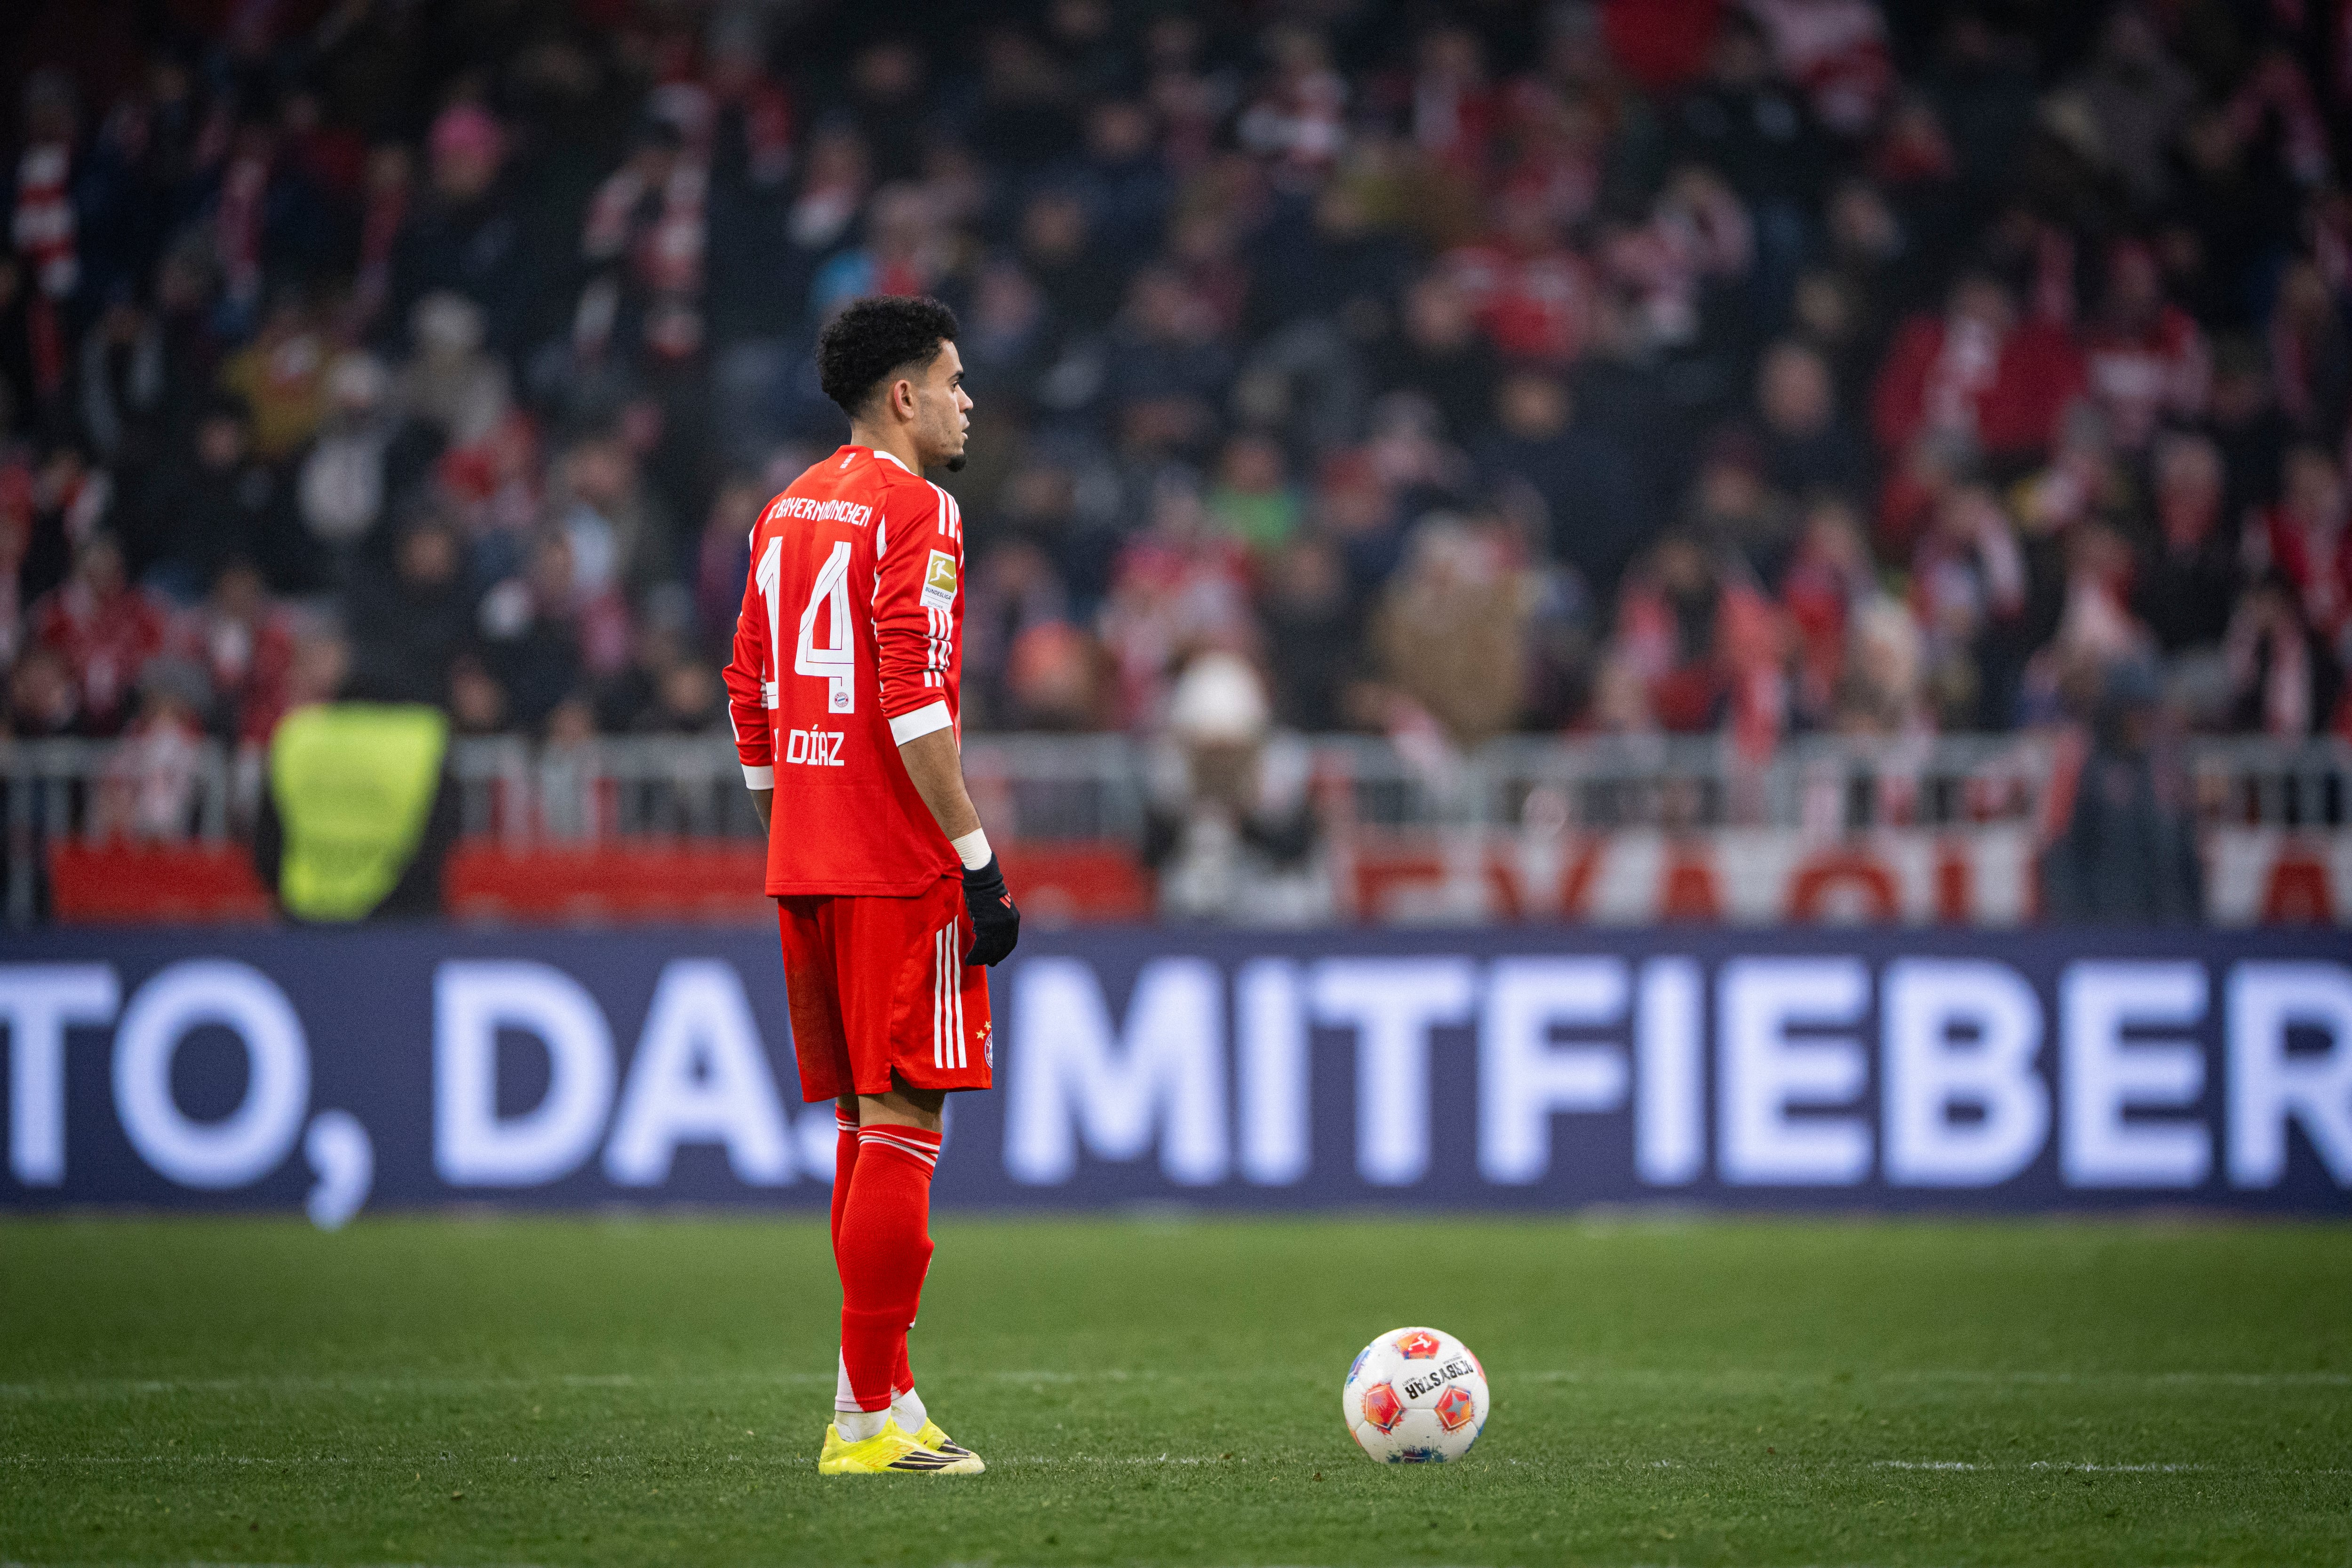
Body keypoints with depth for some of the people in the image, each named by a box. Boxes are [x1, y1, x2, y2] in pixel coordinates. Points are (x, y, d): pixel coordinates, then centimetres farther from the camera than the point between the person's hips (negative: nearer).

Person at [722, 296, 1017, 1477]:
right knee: (901, 1123, -7)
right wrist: (977, 859, -16)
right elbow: (915, 702, -18)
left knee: (864, 1127, 12)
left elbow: (751, 700, 18)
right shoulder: (912, 509, -9)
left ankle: (884, 1402, 13)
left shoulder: (787, 513, 16)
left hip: (803, 866, 8)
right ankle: (868, 1416, -10)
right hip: (897, 867, -8)